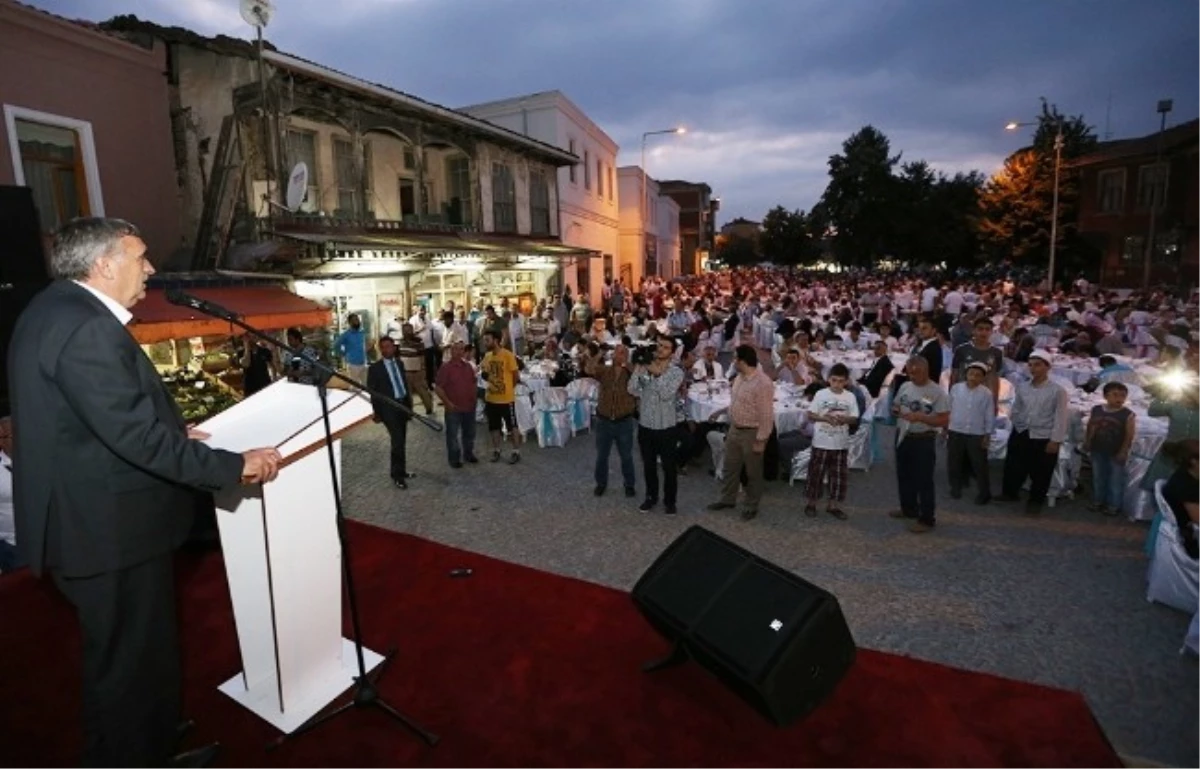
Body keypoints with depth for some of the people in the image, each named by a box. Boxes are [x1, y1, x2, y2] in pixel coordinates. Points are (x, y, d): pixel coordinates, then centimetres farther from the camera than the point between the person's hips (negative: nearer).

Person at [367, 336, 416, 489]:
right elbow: (372, 392, -6)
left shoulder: (399, 364, 11)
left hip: (403, 405, 6)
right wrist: (377, 413, -8)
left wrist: (410, 406, 11)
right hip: (388, 407, -6)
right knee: (397, 441, -10)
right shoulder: (375, 368, -6)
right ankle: (396, 475, 1)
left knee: (401, 442, 14)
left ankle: (401, 470, 27)